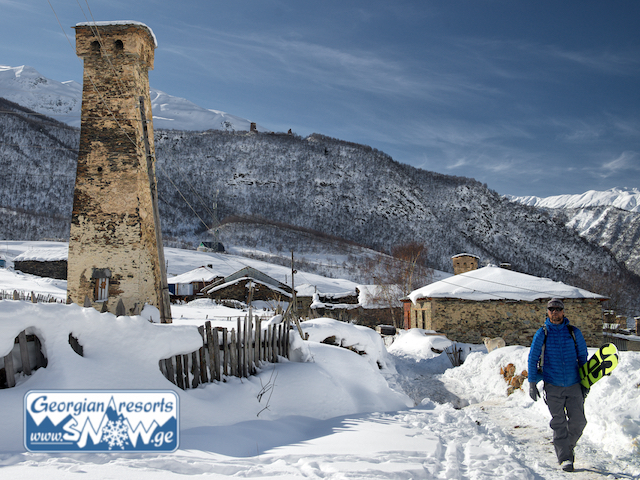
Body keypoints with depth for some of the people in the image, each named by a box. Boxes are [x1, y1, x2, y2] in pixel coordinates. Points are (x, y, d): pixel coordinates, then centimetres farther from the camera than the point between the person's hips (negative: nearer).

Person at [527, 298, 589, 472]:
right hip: (553, 386, -1)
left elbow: (583, 357, 12)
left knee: (578, 422, -1)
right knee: (558, 423, 0)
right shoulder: (542, 334, 0)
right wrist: (532, 383, 0)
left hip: (574, 386, 1)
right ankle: (564, 458, 8)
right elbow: (532, 358, 5)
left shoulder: (574, 332, 4)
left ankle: (568, 446, 26)